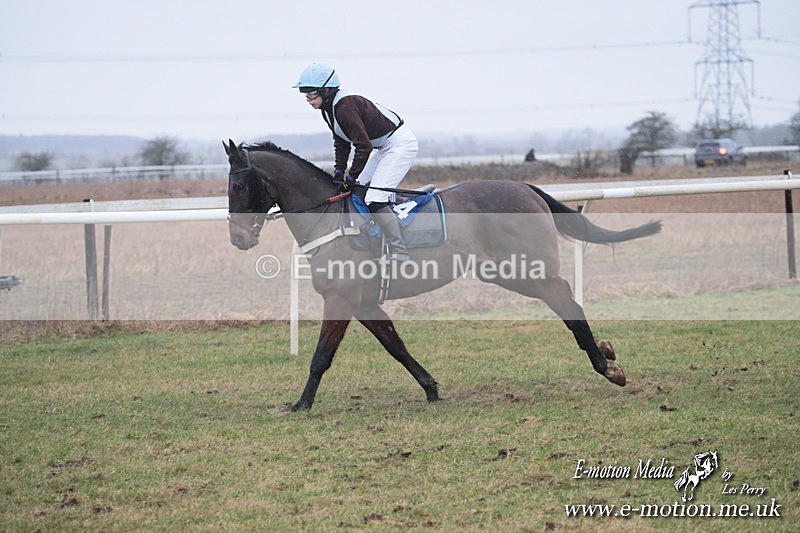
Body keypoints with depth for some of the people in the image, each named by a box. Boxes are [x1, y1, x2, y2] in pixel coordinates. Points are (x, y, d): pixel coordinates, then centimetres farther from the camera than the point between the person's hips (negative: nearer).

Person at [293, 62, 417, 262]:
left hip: (401, 143, -11)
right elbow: (341, 142, 15)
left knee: (374, 199, -19)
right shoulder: (329, 108, 4)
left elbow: (364, 146, -27)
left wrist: (352, 176, -17)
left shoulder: (345, 106, -27)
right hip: (383, 146, 11)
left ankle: (400, 254, -19)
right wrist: (339, 171, 5)